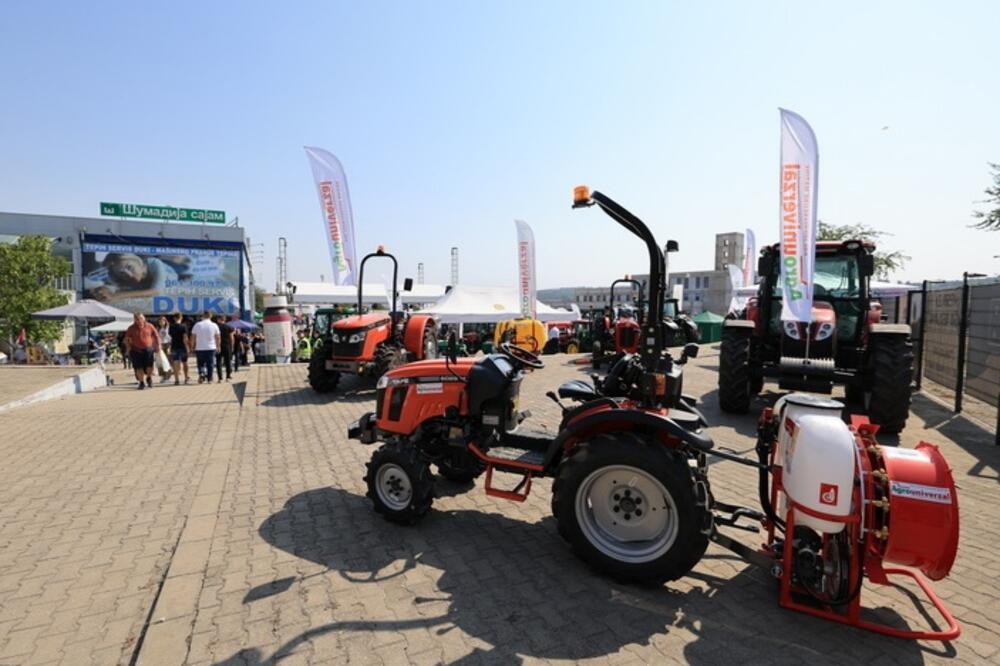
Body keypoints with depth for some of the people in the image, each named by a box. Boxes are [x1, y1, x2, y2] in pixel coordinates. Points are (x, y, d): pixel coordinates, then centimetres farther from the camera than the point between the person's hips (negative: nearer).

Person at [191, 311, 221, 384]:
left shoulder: (197, 325, -2)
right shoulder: (214, 325, -2)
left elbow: (193, 337, 2)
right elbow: (218, 338, 1)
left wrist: (193, 347, 10)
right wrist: (218, 346, 11)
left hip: (199, 348, 0)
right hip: (211, 348, 0)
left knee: (200, 363, 15)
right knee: (210, 364, 6)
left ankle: (201, 374, -8)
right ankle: (209, 379, 8)